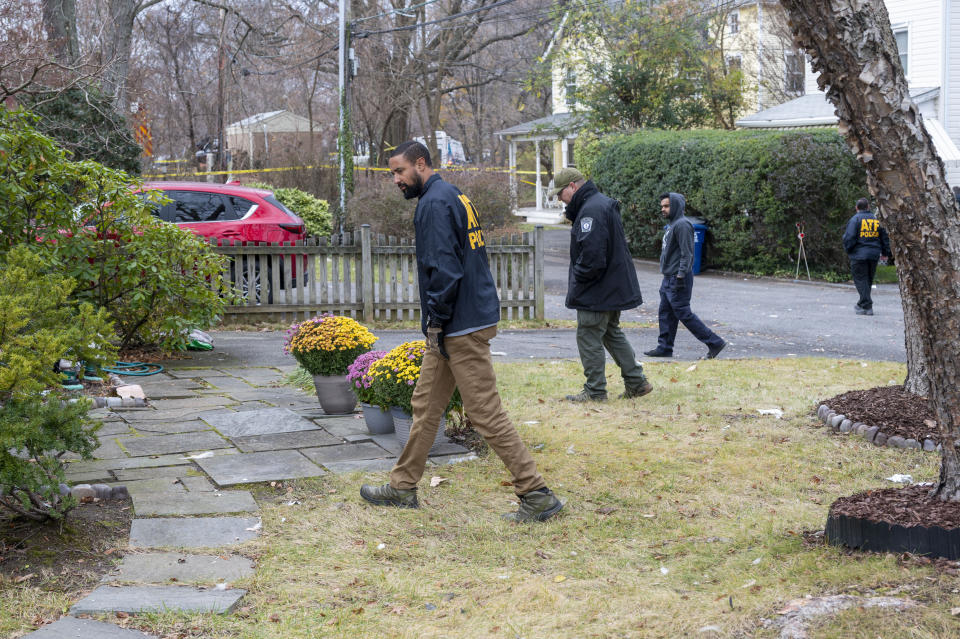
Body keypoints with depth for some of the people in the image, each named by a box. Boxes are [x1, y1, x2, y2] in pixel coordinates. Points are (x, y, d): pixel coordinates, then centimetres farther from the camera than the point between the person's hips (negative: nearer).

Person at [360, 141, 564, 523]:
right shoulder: (455, 197, 17)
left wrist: (436, 321, -15)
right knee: (426, 405, 16)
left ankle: (536, 495, -3)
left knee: (486, 414, -7)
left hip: (462, 329, -11)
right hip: (454, 326, 11)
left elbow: (444, 268, -22)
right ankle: (403, 487, 25)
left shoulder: (435, 203, -14)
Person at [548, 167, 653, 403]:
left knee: (589, 338, -1)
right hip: (614, 288, 11)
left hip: (596, 293, -11)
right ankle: (636, 383, 21)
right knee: (612, 334, 18)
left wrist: (576, 282, -15)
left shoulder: (591, 211, -20)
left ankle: (594, 391, 5)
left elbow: (592, 255, -27)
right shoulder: (603, 204, 14)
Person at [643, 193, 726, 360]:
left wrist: (680, 276, -23)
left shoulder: (682, 225, -16)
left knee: (684, 314, -8)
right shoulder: (671, 225, 17)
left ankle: (715, 342, -3)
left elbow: (687, 254, -21)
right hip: (669, 279, 10)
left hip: (678, 279, -10)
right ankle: (664, 347, 18)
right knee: (666, 313, 12)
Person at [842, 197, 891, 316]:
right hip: (874, 255, 5)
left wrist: (847, 250, 4)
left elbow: (849, 237, -13)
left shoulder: (855, 219, -7)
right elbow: (885, 237, 13)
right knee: (869, 280, 16)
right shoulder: (877, 219, 9)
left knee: (861, 280, -1)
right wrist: (885, 252, 24)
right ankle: (862, 304, 25)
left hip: (859, 254, -5)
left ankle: (867, 306, -7)